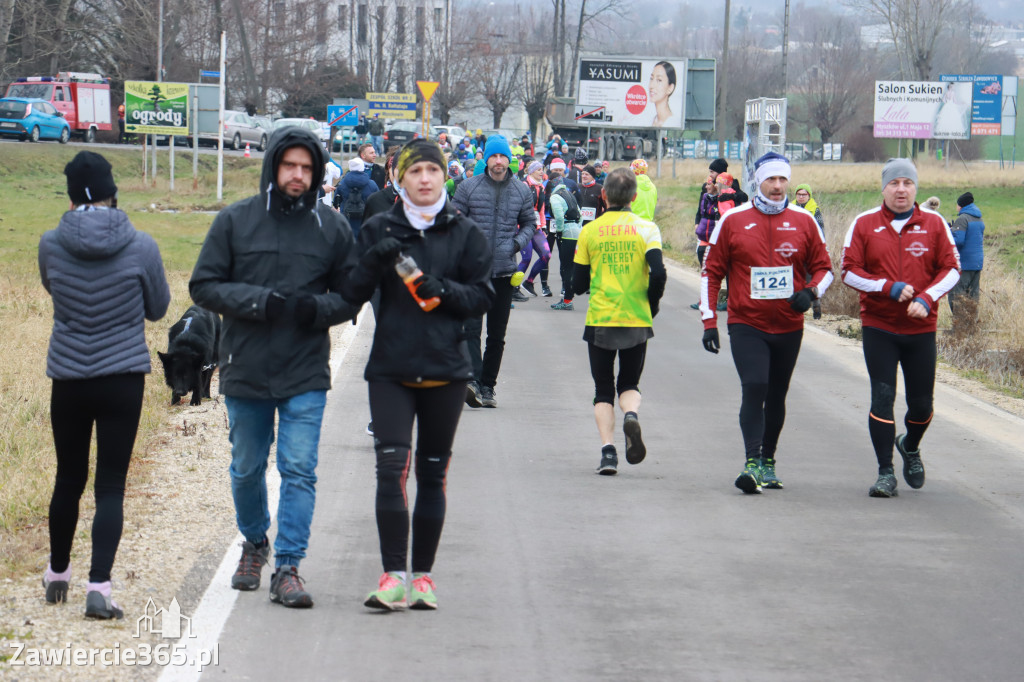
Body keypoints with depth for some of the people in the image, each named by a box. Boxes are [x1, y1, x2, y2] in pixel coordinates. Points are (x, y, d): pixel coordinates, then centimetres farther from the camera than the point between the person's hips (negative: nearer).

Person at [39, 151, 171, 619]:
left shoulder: (51, 245, -7)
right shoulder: (141, 247, -10)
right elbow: (158, 308, 4)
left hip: (68, 379, 2)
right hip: (123, 377, -2)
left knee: (68, 479, 19)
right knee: (111, 485, 1)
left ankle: (58, 574, 35)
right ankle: (99, 587, -12)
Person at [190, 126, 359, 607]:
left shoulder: (332, 228, 2)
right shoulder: (235, 221, -1)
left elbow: (350, 295, 8)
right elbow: (204, 286, -1)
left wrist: (316, 308, -14)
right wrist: (260, 301, -16)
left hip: (306, 374, -1)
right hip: (245, 370, 1)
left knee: (299, 471, -7)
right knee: (247, 469, 15)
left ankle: (287, 566, -2)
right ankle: (254, 543, 38)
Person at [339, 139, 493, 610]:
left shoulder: (465, 234, 5)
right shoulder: (379, 229, 6)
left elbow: (483, 297, 4)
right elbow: (352, 292, 2)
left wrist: (444, 289, -15)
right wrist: (375, 260, -17)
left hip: (445, 369, 1)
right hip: (390, 368, -1)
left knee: (432, 474, 8)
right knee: (392, 466, -14)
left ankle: (423, 574, 16)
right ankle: (393, 575, -14)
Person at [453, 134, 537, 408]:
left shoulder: (521, 191, 7)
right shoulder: (468, 188, 0)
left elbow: (530, 223, 17)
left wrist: (518, 242, -1)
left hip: (504, 271, 3)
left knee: (497, 334, 8)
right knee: (471, 327, -16)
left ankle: (487, 385, 15)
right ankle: (473, 379, -25)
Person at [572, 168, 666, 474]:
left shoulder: (589, 231, 0)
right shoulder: (646, 228, -2)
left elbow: (578, 284, 2)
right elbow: (658, 274, -12)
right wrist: (652, 305, 5)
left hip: (599, 320, 0)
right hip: (637, 322, 0)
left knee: (603, 390, 10)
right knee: (629, 383, 17)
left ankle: (607, 449, -7)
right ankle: (631, 415, -16)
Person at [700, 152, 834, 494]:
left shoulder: (803, 222, 4)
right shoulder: (733, 221, 0)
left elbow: (823, 267, 13)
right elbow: (711, 271, 4)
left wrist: (811, 291, -9)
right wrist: (709, 321, -1)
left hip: (789, 325, 3)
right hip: (746, 325, -3)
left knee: (776, 395, 12)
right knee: (754, 388, -18)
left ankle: (768, 461, 26)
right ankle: (752, 463, -24)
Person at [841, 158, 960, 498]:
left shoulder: (934, 224, 3)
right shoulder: (864, 224, 0)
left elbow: (951, 269, 4)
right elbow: (849, 272, -2)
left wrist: (927, 298, -13)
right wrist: (890, 288, -15)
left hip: (921, 329, 1)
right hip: (878, 329, -1)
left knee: (921, 403, 7)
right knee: (882, 398, -8)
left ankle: (910, 446, 39)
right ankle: (885, 473, -1)